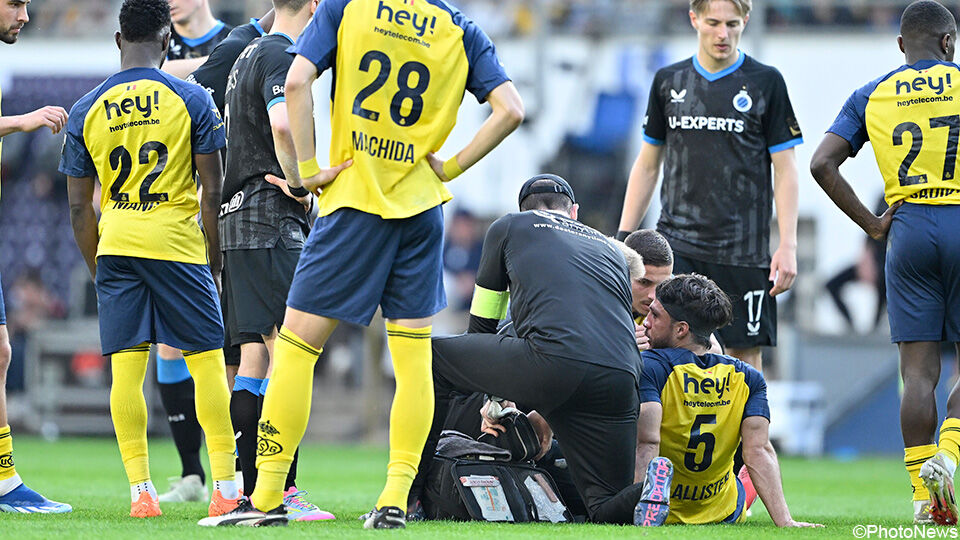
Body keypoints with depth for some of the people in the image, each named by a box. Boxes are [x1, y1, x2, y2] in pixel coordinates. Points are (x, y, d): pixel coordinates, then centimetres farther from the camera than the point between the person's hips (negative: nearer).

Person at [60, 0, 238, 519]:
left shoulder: (86, 111, 5)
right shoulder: (191, 100, -2)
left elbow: (79, 208, 8)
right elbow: (213, 193, -2)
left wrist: (97, 270, 19)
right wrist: (214, 261, 8)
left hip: (115, 244, 2)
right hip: (177, 243, -2)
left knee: (126, 371, 3)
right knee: (208, 364, 4)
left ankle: (140, 490, -1)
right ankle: (226, 487, 1)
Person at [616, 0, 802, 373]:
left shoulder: (765, 83, 1)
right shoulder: (669, 81, 10)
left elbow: (785, 170, 1)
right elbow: (647, 165, 17)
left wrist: (788, 247, -8)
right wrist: (623, 238, 11)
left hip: (742, 250, -2)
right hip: (675, 244, 2)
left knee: (745, 354, 0)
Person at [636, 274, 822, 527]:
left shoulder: (649, 367, -22)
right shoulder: (748, 378, -9)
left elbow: (647, 444, -33)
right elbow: (759, 451, -18)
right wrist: (784, 521, -23)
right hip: (724, 514, 4)